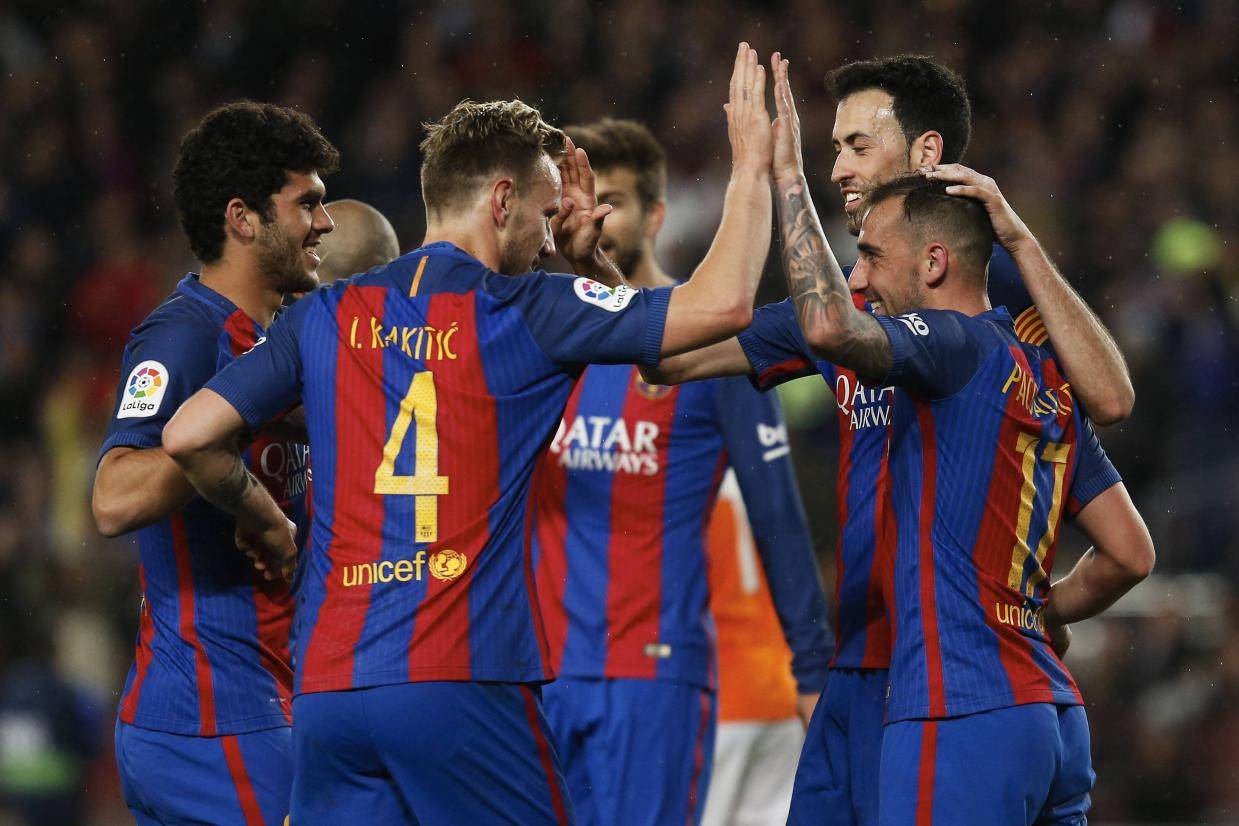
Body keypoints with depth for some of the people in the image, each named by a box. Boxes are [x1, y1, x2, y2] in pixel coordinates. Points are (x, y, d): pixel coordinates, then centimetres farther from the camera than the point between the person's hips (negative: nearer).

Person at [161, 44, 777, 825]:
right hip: (460, 681, -4)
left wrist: (264, 521, 25)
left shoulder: (326, 315, 10)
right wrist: (752, 164, 8)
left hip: (328, 687, 4)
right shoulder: (523, 312, -1)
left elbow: (189, 435, 7)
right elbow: (722, 304, -4)